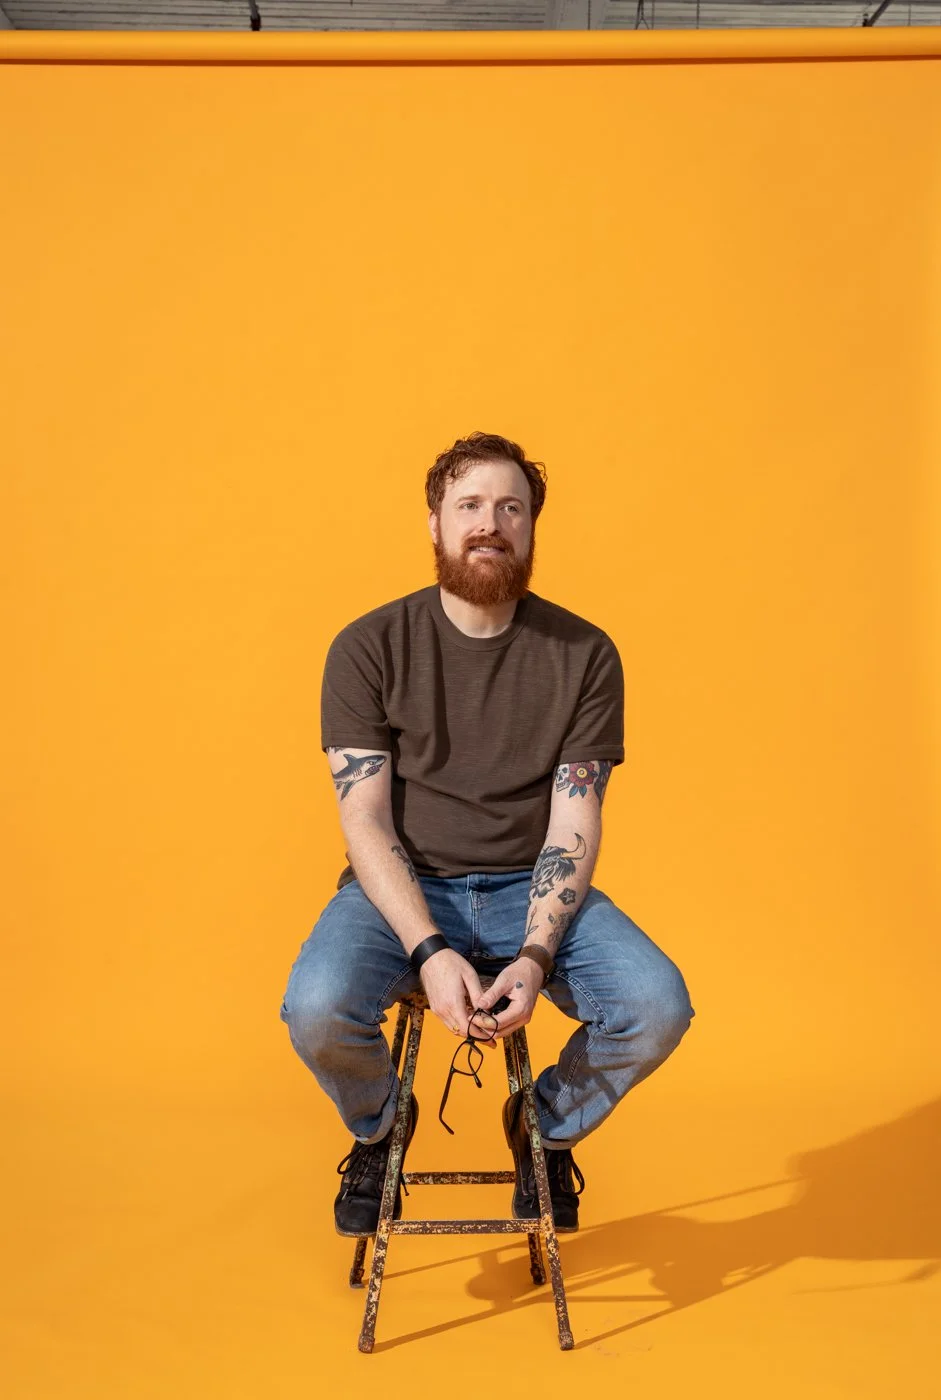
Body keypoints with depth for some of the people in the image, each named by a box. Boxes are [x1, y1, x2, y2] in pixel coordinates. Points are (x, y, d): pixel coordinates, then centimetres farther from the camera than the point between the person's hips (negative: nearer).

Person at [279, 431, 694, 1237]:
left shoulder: (585, 655, -2)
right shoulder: (369, 648, -5)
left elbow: (573, 825, -6)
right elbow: (366, 821, -9)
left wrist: (533, 958, -21)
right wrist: (430, 951, -24)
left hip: (534, 890, 1)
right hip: (402, 891, -1)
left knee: (658, 1006, -23)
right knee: (317, 1009, -30)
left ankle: (547, 1124, 12)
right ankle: (379, 1127, 9)